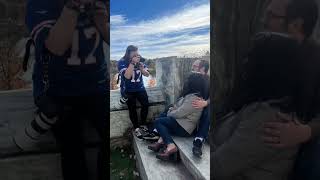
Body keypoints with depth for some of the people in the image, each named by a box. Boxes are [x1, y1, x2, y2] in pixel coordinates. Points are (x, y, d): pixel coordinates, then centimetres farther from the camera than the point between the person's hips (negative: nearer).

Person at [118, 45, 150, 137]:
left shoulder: (140, 61, 2)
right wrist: (132, 63, -26)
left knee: (145, 104, -18)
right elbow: (127, 76, -22)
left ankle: (143, 124, 0)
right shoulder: (122, 62, -9)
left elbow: (147, 74, 2)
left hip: (140, 88, 3)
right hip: (127, 90, -3)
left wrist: (142, 68, -18)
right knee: (132, 107, -22)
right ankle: (136, 128, -8)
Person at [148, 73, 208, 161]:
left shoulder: (193, 98, -25)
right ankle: (162, 140, 1)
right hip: (183, 121, 11)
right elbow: (181, 108, 18)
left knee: (158, 121, -7)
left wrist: (169, 113, -4)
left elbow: (179, 113, -23)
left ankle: (171, 146, -17)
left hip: (184, 127, -11)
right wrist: (172, 109, 4)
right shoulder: (194, 95, 8)